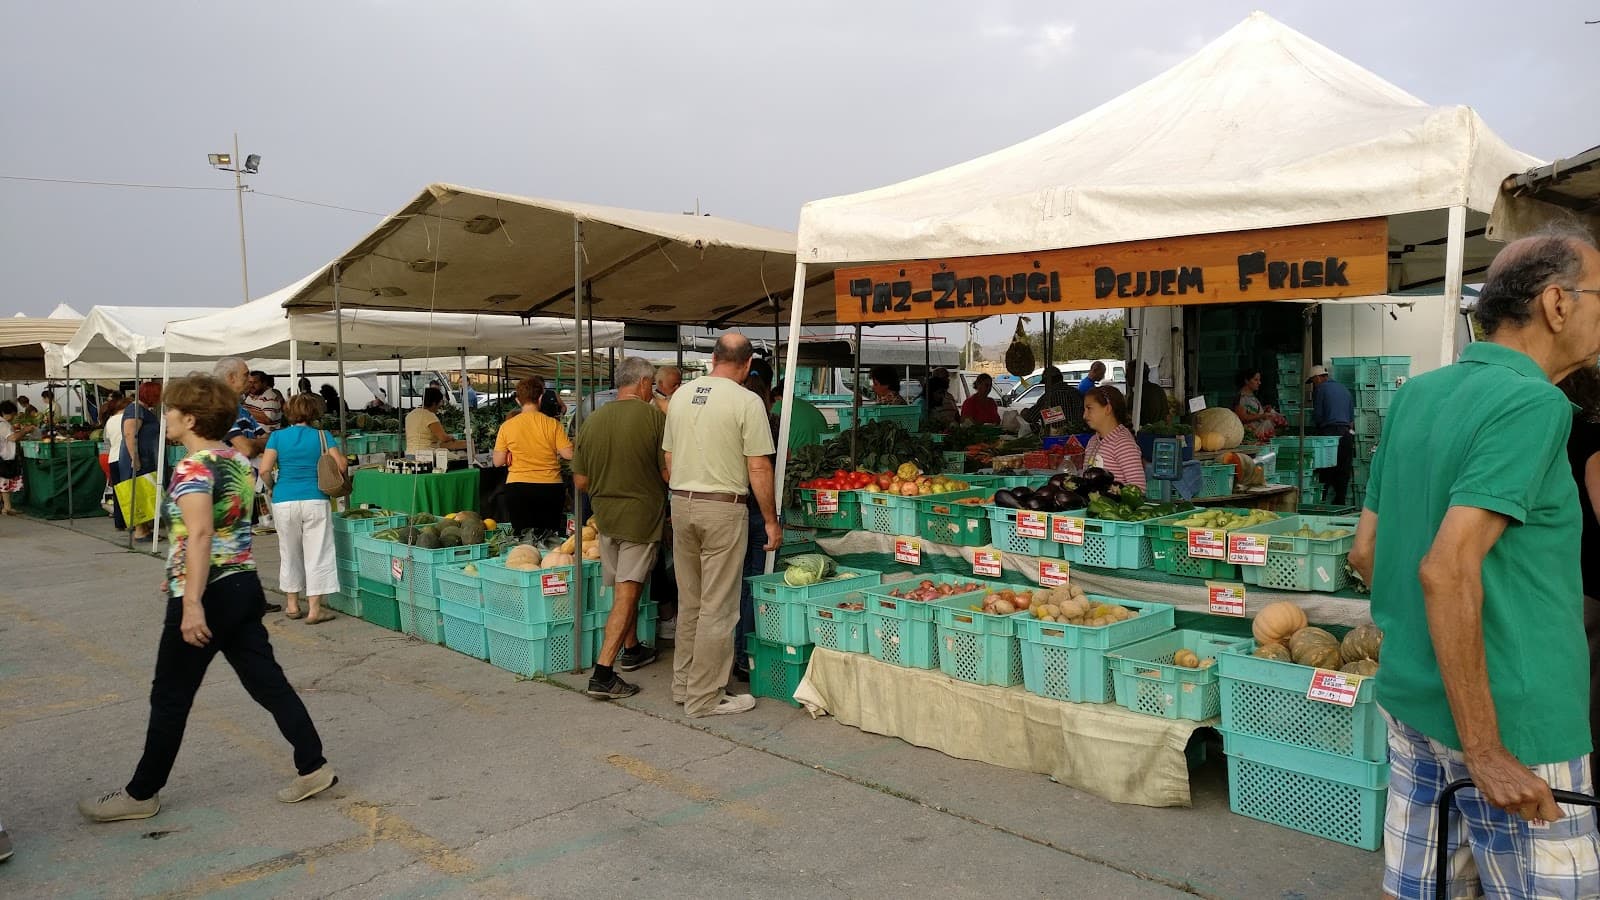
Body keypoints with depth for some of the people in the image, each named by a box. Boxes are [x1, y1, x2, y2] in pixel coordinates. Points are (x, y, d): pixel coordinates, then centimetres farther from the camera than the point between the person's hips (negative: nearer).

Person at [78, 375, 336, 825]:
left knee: (170, 697, 6)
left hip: (207, 595, -8)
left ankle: (141, 794, 20)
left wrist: (192, 604, -30)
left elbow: (199, 535, -26)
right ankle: (313, 767, 11)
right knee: (268, 681, 10)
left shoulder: (192, 469, -16)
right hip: (244, 586, 8)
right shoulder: (240, 461, 9)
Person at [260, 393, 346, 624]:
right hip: (315, 501, -2)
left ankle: (292, 605, 26)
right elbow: (341, 465, -7)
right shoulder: (322, 436, -2)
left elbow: (265, 470, -6)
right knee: (316, 553, 3)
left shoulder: (277, 436, 1)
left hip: (284, 501, 2)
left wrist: (273, 487, 12)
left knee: (289, 553, 17)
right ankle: (314, 609, 3)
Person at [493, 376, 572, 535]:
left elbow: (498, 461, 1)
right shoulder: (552, 424, -6)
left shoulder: (507, 426, -1)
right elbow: (569, 454, -8)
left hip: (517, 488, 1)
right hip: (550, 487, -1)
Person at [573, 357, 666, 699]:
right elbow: (669, 473, -12)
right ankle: (602, 675, -8)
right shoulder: (653, 417, -12)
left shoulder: (592, 421, 2)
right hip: (642, 516, -5)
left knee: (624, 589, 21)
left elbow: (580, 481, 6)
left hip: (605, 515, 5)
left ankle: (631, 650, 39)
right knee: (626, 595, -4)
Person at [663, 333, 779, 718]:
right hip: (723, 509, -6)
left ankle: (683, 685, 25)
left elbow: (669, 458, 13)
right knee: (717, 608, 1)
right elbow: (758, 468, -12)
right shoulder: (747, 401, -10)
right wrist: (771, 521, -4)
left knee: (689, 602, 16)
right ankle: (705, 697, 7)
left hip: (681, 503, 6)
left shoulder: (681, 395, 8)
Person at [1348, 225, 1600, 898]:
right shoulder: (1534, 403, -16)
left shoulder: (1415, 395, 7)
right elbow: (1447, 569, -25)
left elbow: (1364, 551, 11)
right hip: (1515, 725, -7)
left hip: (1409, 699, 8)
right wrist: (1485, 751, -21)